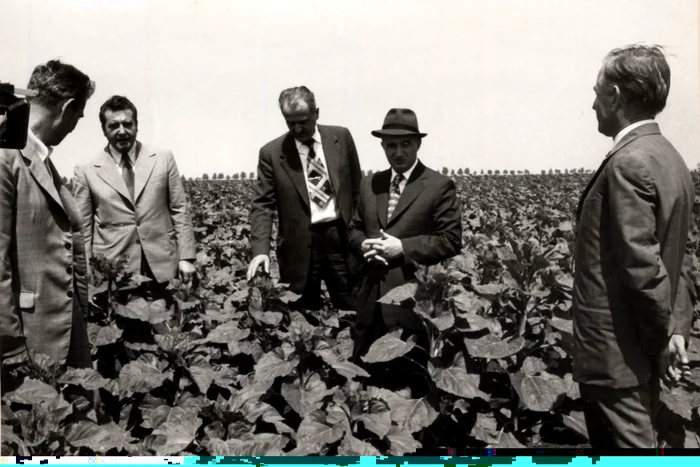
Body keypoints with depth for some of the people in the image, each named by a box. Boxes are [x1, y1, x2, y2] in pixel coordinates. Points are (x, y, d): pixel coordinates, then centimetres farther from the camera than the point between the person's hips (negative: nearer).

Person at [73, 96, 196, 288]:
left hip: (163, 267, 1)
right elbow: (83, 228, 5)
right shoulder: (86, 172, 2)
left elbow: (179, 211, 5)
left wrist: (186, 258, 0)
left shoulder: (164, 159, 4)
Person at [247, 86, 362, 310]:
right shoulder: (271, 153, -2)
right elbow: (263, 206, -3)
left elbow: (357, 188, 10)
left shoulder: (341, 137, 3)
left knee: (353, 313, 9)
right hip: (301, 244, -1)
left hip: (342, 237, 2)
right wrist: (261, 250, -16)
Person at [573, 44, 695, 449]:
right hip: (642, 351, 10)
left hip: (618, 352, -9)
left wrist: (663, 338, -9)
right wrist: (678, 327, 5)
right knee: (635, 442, 21)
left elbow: (643, 265, -22)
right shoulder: (671, 158, 10)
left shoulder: (629, 162, -20)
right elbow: (671, 258, 9)